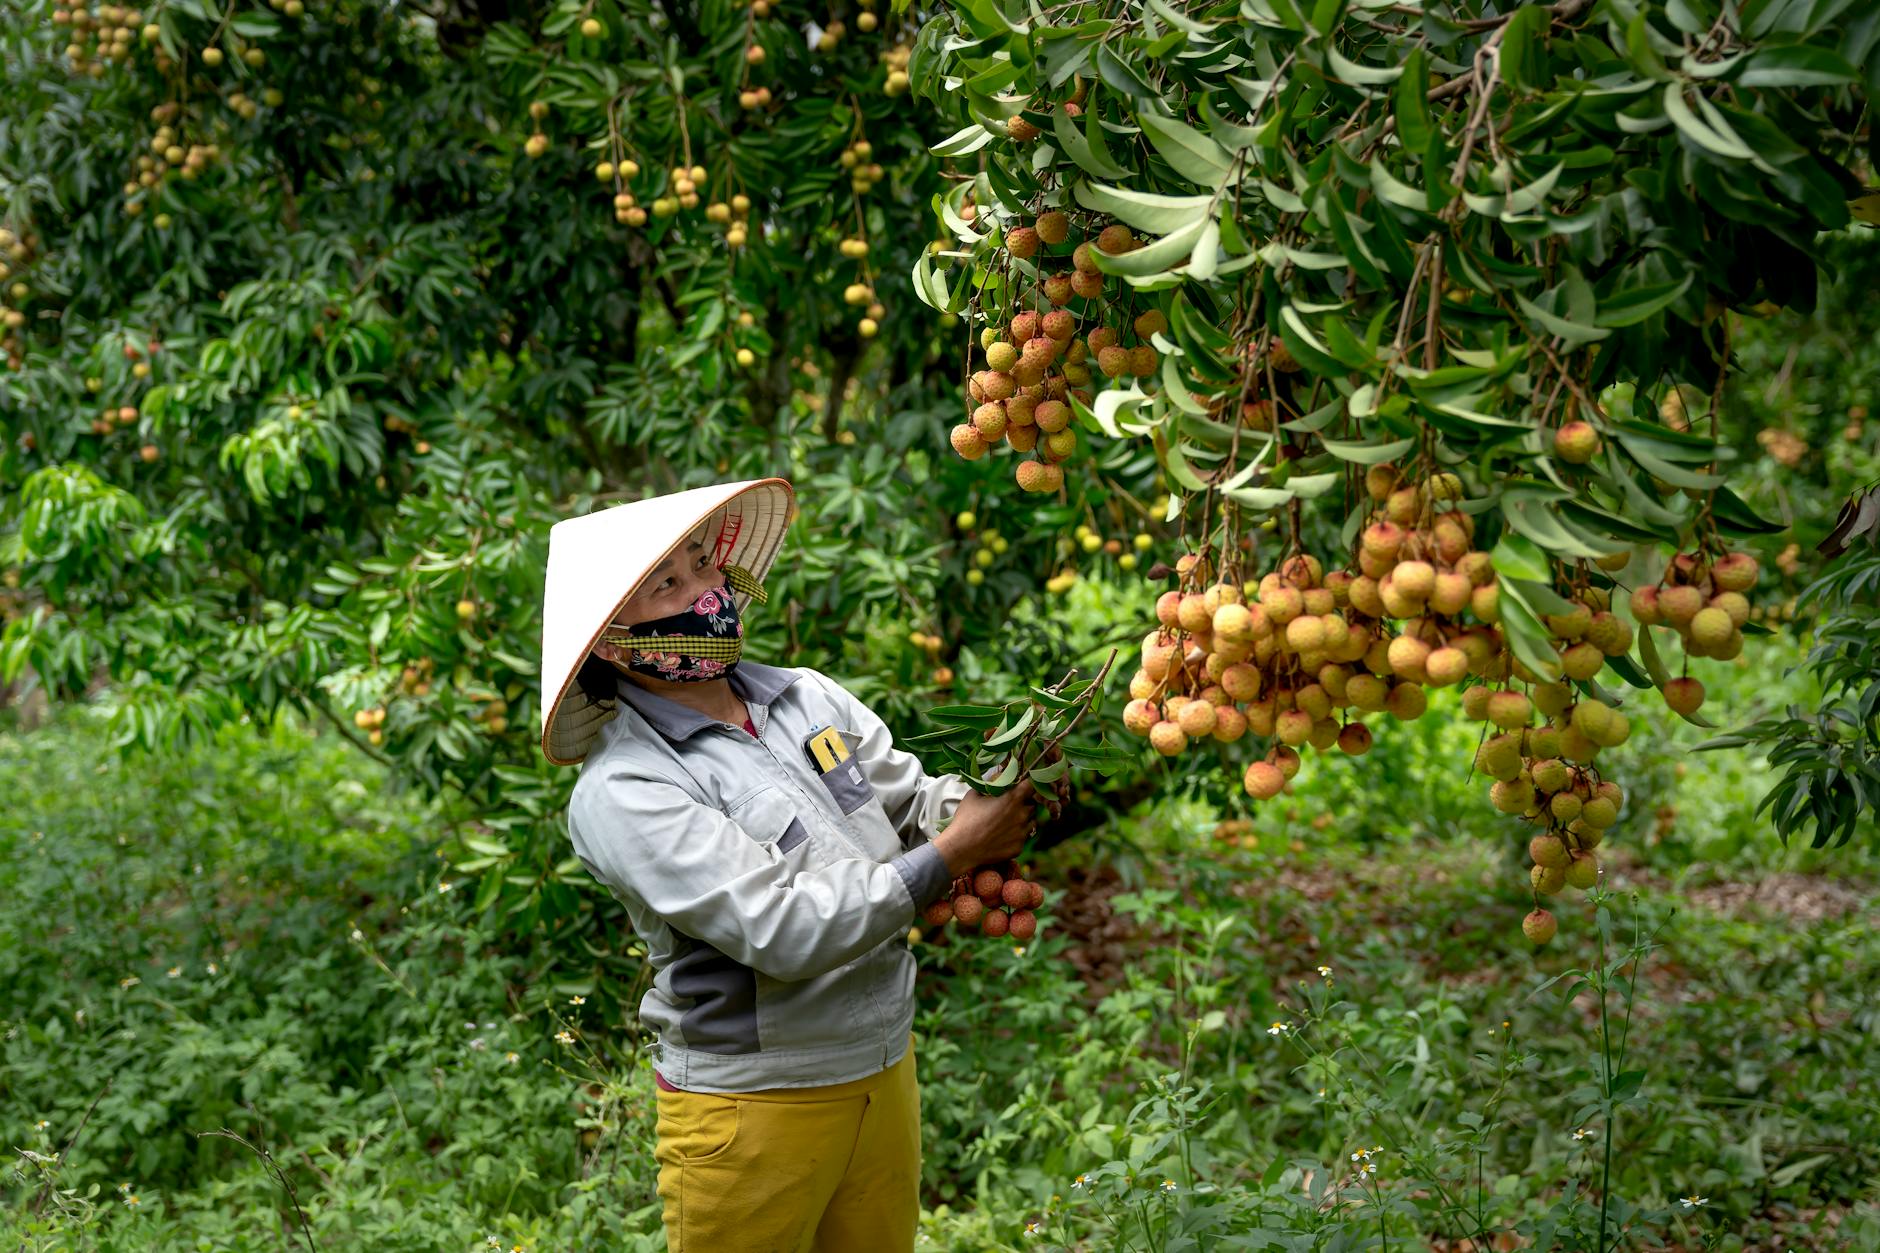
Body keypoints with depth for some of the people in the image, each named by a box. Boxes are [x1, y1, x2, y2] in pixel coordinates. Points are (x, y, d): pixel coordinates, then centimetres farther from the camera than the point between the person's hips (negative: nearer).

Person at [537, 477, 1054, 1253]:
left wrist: (979, 800, -19)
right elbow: (780, 930, -25)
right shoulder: (622, 791, -19)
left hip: (882, 1067, 6)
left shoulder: (808, 698, 4)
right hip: (749, 1104, -6)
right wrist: (951, 856, -23)